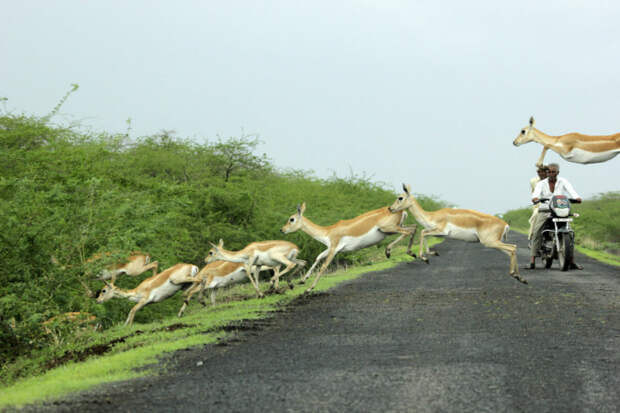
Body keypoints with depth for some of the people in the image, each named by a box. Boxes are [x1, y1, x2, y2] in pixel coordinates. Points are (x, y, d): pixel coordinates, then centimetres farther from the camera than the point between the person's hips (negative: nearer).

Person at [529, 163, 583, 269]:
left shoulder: (563, 182, 3)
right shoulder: (541, 183, 3)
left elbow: (570, 190, -17)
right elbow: (536, 192, -18)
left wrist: (577, 197, -39)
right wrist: (535, 198, -43)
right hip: (544, 211, 0)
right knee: (536, 232, -20)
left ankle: (572, 262, -9)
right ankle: (532, 261, -22)